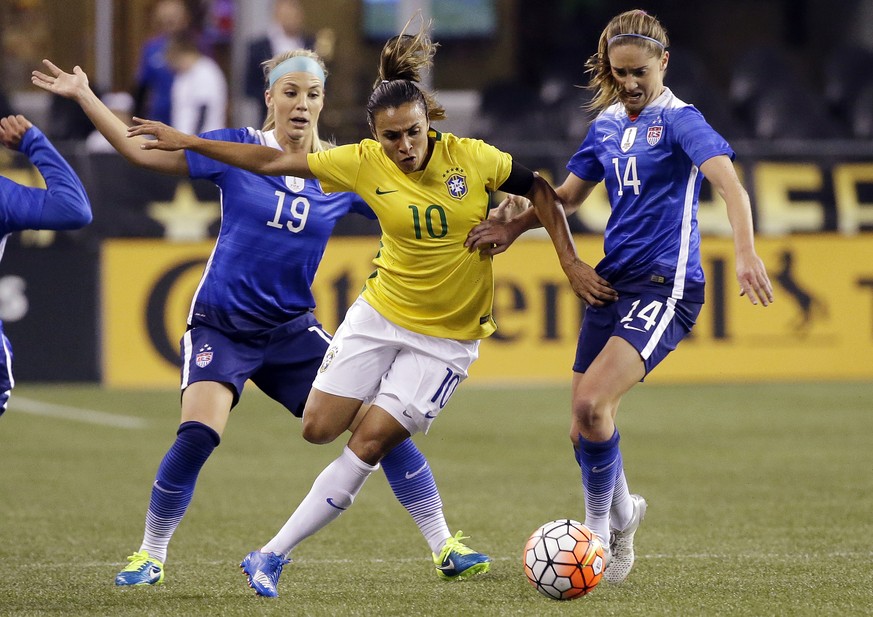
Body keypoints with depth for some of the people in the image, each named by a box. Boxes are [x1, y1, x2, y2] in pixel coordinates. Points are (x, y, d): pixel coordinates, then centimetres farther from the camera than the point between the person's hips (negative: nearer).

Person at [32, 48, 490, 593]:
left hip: (292, 331, 3)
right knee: (198, 435, -23)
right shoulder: (238, 149, -5)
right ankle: (150, 557, -2)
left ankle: (446, 549, 7)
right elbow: (142, 151, -4)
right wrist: (84, 95, -10)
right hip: (222, 326, -3)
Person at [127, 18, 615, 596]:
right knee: (319, 429, -1)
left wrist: (571, 263, -9)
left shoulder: (472, 157, -14)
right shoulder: (364, 163, -11)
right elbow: (272, 161, -5)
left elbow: (541, 192, -1)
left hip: (447, 336, -2)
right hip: (379, 314, 2)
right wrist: (185, 141, -7)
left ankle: (275, 553, -3)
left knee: (368, 443, -10)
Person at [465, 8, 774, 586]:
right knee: (584, 429, 7)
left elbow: (727, 180, -24)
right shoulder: (607, 124, 12)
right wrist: (515, 225, 7)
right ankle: (620, 513, 34)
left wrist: (746, 252, -40)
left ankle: (605, 524, 0)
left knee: (591, 404, -22)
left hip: (666, 286, -7)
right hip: (612, 279, 7)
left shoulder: (679, 120, -9)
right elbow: (568, 194, 24)